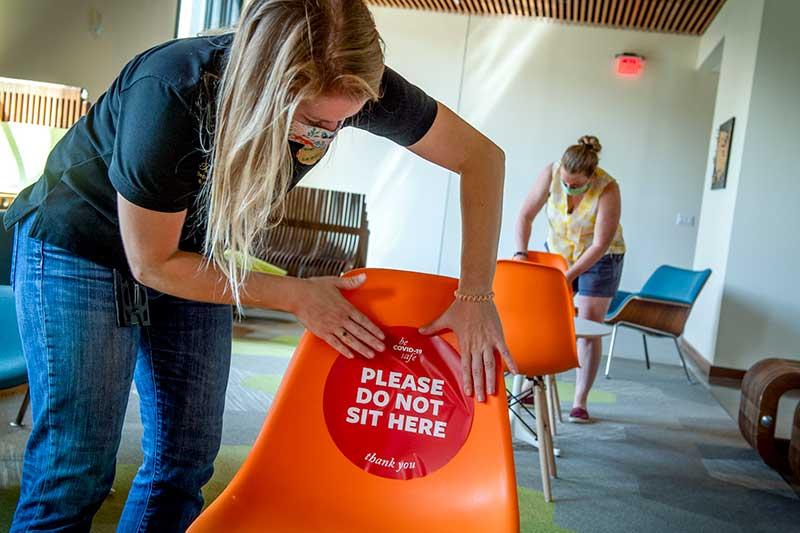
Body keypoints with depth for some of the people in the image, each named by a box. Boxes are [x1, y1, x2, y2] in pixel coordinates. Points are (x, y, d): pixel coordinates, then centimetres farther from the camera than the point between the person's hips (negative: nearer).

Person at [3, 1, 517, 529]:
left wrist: (475, 297, -21)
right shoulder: (170, 95, -35)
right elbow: (153, 263, -23)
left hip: (194, 258, 5)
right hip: (79, 247, -4)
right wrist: (297, 296, -20)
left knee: (187, 462, 3)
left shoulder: (349, 86, -24)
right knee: (75, 474, -8)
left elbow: (481, 155, -15)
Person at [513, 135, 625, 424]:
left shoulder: (607, 189, -28)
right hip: (557, 252, 3)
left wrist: (569, 276, -30)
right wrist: (521, 252, -26)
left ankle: (580, 402, 5)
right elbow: (525, 216, -14)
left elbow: (600, 244, -27)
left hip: (599, 260, -3)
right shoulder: (550, 174, -20)